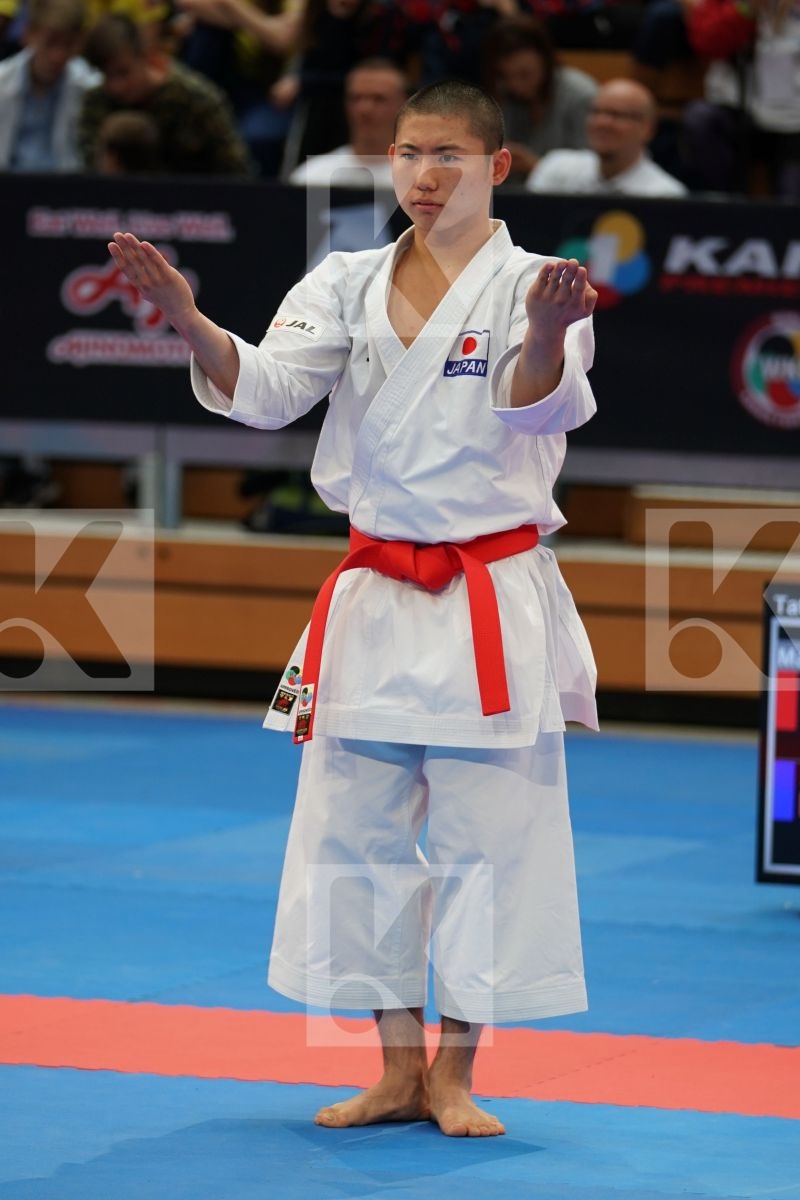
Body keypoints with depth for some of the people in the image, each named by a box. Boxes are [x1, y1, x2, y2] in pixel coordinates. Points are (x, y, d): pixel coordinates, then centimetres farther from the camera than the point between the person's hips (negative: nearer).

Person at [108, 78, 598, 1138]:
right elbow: (265, 388, -6)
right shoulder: (349, 287, 6)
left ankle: (455, 1071, 12)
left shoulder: (530, 288, -5)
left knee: (484, 838, 0)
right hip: (373, 601, 4)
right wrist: (187, 318, -24)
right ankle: (399, 1070, 20)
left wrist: (545, 335, -45)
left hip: (494, 604, -4)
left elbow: (538, 408, -22)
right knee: (356, 835, 8)